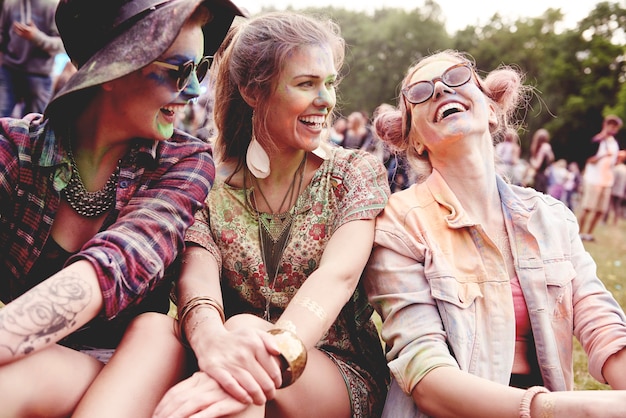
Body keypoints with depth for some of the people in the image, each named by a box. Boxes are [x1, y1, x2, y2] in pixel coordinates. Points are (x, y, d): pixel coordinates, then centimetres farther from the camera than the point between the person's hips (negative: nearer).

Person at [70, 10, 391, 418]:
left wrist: (275, 355, -41)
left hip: (342, 375, -1)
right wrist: (209, 335, -42)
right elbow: (197, 273, -15)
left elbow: (337, 275, -19)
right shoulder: (214, 185, 3)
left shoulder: (358, 172, -1)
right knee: (153, 327, -30)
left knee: (244, 327, -34)